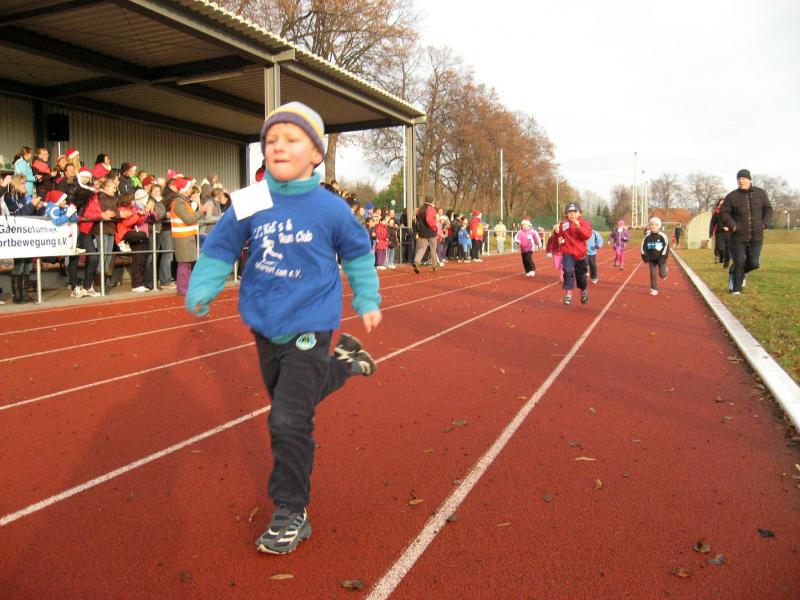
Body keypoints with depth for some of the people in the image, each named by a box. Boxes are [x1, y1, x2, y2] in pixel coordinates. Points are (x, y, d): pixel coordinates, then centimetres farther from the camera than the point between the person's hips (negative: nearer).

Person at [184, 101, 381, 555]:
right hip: (265, 325, 5)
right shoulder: (250, 204, -5)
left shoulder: (330, 209, -12)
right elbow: (220, 249, 6)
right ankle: (342, 363, 45)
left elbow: (358, 253, 4)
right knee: (288, 401, 24)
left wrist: (368, 302, 9)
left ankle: (291, 514, 7)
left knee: (289, 421, -10)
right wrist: (200, 292, -4)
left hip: (309, 326, -5)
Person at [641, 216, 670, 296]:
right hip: (651, 259, 2)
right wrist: (644, 255, -8)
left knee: (662, 274, -5)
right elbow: (643, 246, 5)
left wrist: (663, 257, -16)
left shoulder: (662, 236, -10)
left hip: (660, 258, -2)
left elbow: (666, 245, -10)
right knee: (653, 274, -1)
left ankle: (665, 271, 32)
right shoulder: (647, 237, -3)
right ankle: (654, 289, 10)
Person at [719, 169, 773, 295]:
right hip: (738, 237, -2)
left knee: (754, 263, 0)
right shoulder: (732, 196, -3)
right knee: (739, 262, -7)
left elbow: (768, 210, 11)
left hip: (756, 236, 2)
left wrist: (764, 224, -2)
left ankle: (738, 273, 31)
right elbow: (723, 213, 0)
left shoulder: (760, 193, 4)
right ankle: (736, 289, 7)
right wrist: (732, 226, -13)